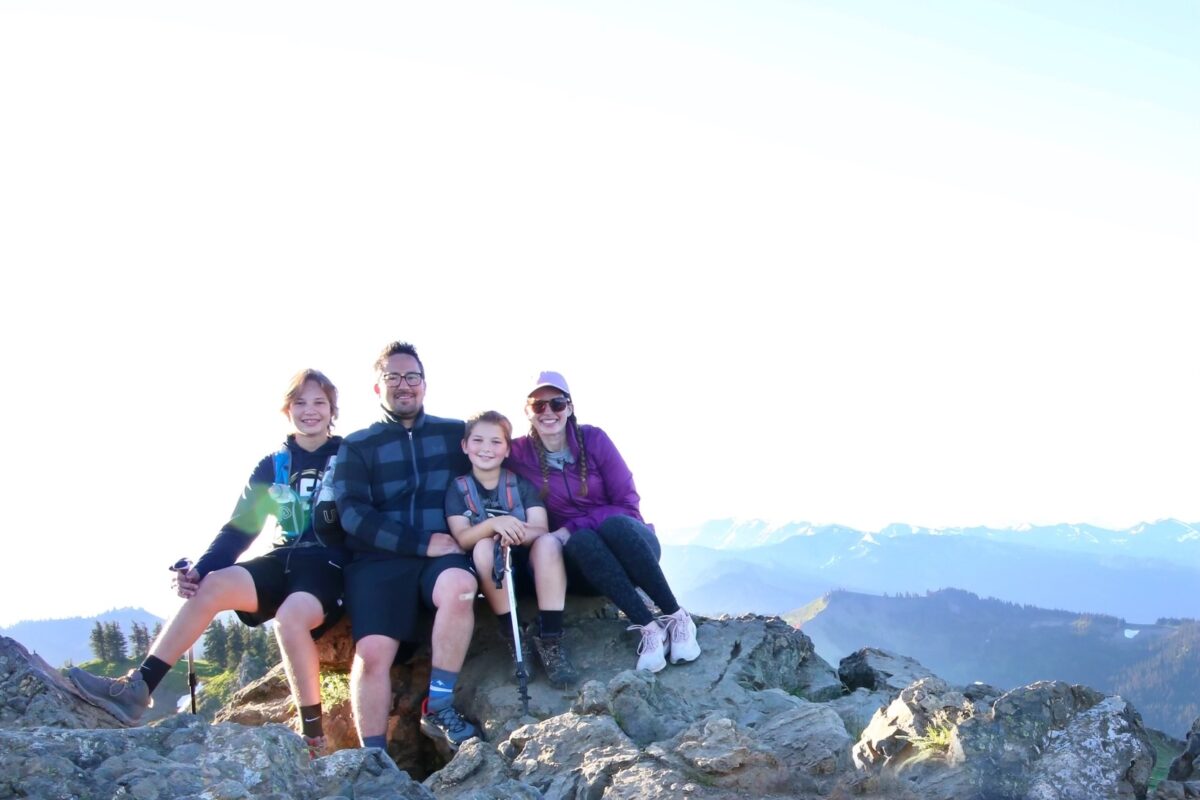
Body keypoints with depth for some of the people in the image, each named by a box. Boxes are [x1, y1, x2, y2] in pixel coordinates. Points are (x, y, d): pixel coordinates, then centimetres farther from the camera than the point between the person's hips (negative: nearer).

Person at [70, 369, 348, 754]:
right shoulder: (272, 466, 16)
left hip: (331, 565, -5)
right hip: (284, 561, 5)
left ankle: (313, 738, -25)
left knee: (291, 616, -36)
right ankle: (135, 689, -23)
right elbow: (240, 527, 9)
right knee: (211, 585, -22)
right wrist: (200, 567, -6)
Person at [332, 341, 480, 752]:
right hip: (379, 558, 0)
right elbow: (353, 514, -2)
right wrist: (421, 544, -13)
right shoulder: (356, 447, 12)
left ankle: (438, 708, -21)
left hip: (444, 554, 0)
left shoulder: (455, 433, 16)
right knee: (373, 650, -23)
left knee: (460, 585, -34)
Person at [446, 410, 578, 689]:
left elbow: (540, 530, -9)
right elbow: (462, 538, -12)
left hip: (530, 568, 0)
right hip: (492, 575, 0)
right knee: (484, 547, -32)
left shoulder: (522, 483, 5)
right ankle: (513, 636, -24)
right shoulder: (458, 488, 4)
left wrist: (517, 534, -33)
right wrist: (493, 524, -33)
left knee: (548, 542, -30)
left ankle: (549, 639, -27)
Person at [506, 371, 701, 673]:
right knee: (582, 541, -33)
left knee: (614, 525, -33)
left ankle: (676, 618, -28)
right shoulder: (519, 454, -5)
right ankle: (649, 628, -35)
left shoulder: (594, 439, -8)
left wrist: (569, 529, -22)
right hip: (584, 568, 0)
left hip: (629, 542, 0)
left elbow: (628, 503, -9)